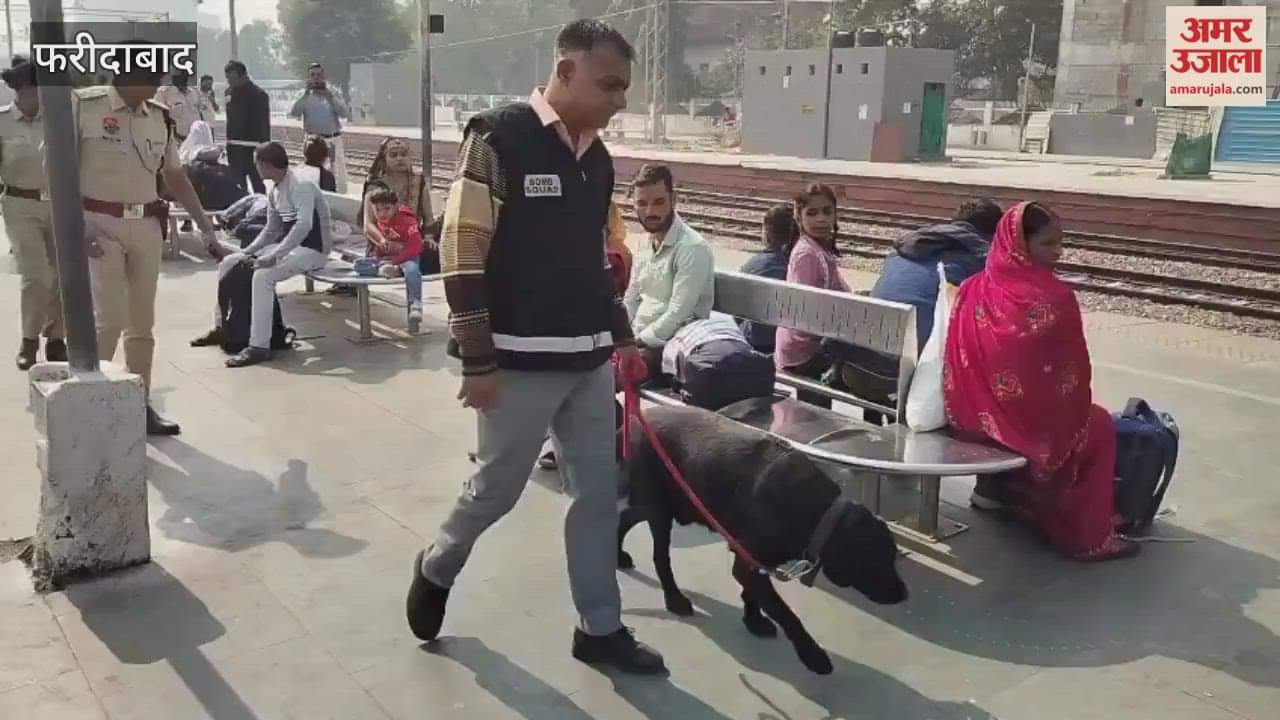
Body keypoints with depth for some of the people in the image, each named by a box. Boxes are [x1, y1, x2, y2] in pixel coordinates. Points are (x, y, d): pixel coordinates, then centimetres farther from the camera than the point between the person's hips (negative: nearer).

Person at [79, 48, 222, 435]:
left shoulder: (159, 116, 8)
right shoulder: (84, 105, -7)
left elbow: (174, 176, 16)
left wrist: (204, 224, 13)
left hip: (147, 227, 5)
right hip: (100, 225, -5)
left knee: (142, 322, 8)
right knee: (110, 319, -12)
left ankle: (139, 405, 18)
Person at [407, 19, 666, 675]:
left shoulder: (596, 156, 10)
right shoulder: (498, 138, -12)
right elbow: (462, 253, -15)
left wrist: (621, 336, 16)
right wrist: (477, 361, -16)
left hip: (588, 358, 7)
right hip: (521, 360, -7)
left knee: (599, 491, 10)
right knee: (496, 489, 7)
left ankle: (600, 629, 24)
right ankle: (436, 570, 37)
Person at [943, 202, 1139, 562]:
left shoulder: (973, 289, -1)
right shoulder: (1055, 299, -17)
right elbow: (1072, 375, -10)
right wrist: (1076, 410, 11)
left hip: (970, 416, 7)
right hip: (1031, 421, -7)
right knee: (1098, 425, 22)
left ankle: (995, 487, 36)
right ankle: (1087, 536, 21)